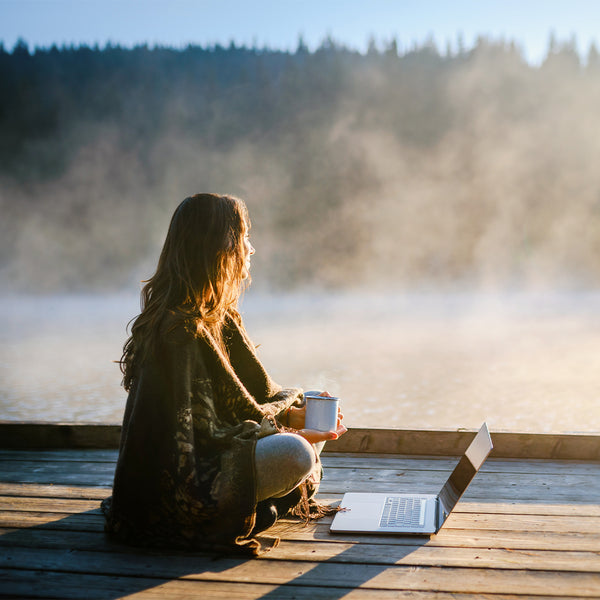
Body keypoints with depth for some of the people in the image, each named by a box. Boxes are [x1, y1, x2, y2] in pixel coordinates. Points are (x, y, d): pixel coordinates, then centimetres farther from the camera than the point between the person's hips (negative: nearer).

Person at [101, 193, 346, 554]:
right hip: (172, 487, -10)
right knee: (296, 455, -29)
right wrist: (290, 433, -17)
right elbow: (200, 434, -22)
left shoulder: (219, 316, 7)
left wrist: (292, 411, -3)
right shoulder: (182, 330, -23)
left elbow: (254, 389, 15)